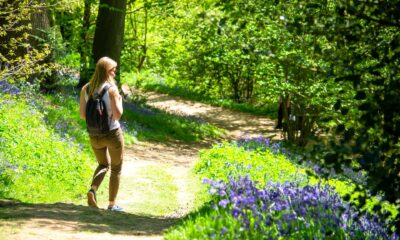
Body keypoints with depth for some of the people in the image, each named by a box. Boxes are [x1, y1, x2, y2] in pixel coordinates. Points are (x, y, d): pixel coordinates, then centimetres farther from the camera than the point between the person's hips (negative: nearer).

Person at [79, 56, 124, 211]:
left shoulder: (86, 89, -1)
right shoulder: (111, 89, -16)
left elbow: (82, 114, 1)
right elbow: (118, 114, -19)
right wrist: (120, 101, -1)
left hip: (95, 136, 4)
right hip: (112, 134, -4)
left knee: (103, 165, 26)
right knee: (116, 169, 16)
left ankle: (93, 190, -1)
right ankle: (112, 204, 18)